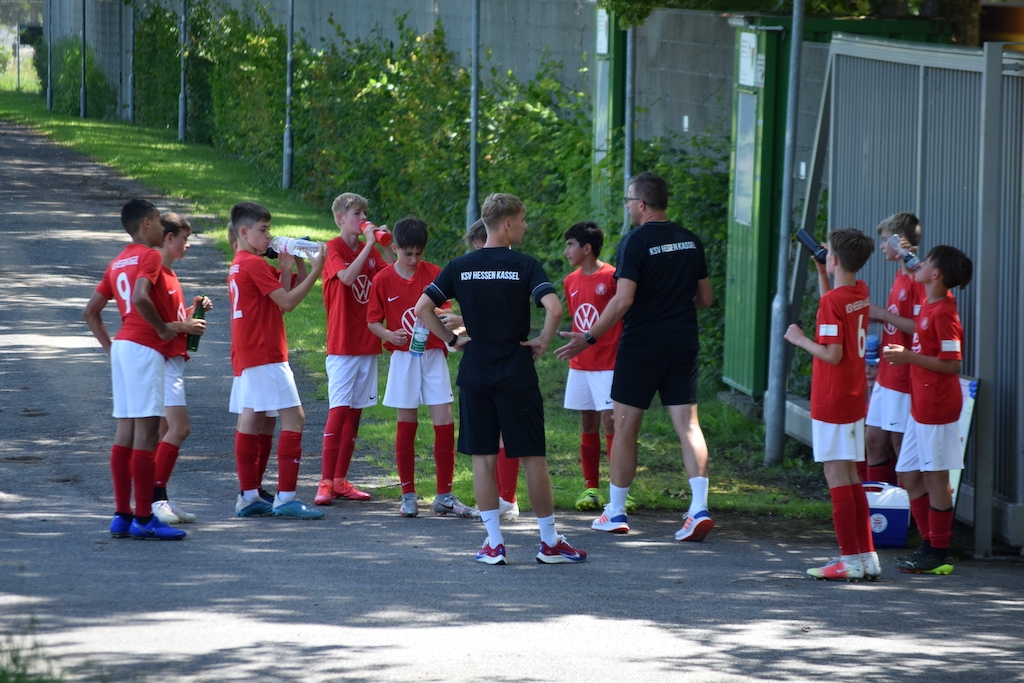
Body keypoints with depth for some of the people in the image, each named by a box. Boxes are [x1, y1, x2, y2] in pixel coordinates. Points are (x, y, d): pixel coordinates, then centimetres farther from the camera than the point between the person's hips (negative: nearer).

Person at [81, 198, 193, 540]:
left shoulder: (117, 263, 17)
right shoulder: (150, 257, -8)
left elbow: (90, 312, 18)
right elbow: (140, 297, -26)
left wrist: (110, 347, 18)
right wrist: (164, 328, -14)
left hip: (122, 347, 9)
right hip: (145, 349, -9)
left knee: (126, 431, 9)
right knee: (147, 430, -9)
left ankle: (122, 515, 10)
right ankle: (144, 519, -10)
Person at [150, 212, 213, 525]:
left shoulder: (169, 274, 17)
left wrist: (193, 309, 9)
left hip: (174, 359, 10)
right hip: (162, 359, -10)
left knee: (165, 431, 9)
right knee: (179, 427, -16)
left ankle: (158, 499, 9)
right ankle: (155, 497, -15)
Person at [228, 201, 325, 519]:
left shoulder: (239, 265, 17)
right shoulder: (254, 264, -12)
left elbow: (276, 302, 15)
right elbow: (286, 302, -14)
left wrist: (285, 269, 6)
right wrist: (314, 272, -12)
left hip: (246, 357, 10)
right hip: (265, 356, -10)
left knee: (251, 421, 10)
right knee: (293, 418, -11)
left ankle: (249, 497, 11)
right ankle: (285, 498, -16)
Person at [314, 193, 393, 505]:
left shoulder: (370, 251, 12)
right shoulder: (334, 249, -6)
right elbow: (347, 277, -24)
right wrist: (369, 244, -21)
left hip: (367, 343, 6)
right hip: (342, 344, -6)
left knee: (355, 411, 7)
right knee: (339, 409, -11)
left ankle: (340, 480, 11)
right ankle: (326, 482, -11)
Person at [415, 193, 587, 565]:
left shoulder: (460, 267, 3)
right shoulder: (524, 265, -7)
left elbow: (422, 308, -1)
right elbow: (554, 307, -21)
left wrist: (451, 339, 7)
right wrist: (543, 341, -5)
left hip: (475, 374, 3)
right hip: (516, 375, -3)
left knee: (483, 457, 7)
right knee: (533, 457, 4)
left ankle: (494, 543, 5)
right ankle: (549, 542, 9)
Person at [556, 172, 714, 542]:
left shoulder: (636, 241, -12)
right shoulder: (691, 241, 7)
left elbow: (623, 300, -20)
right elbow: (705, 298, 14)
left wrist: (589, 338, -14)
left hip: (641, 345, -5)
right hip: (683, 343, 5)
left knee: (625, 427, 6)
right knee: (687, 424, 2)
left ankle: (615, 512, 12)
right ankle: (699, 508, -11)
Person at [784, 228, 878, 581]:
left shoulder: (832, 300, -19)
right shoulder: (860, 293, 6)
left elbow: (833, 354, -22)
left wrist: (800, 339, -9)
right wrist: (821, 272, 25)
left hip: (832, 402, -9)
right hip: (855, 399, 9)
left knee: (837, 478, -5)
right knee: (850, 477, 15)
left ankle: (850, 559, -5)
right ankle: (867, 556, 16)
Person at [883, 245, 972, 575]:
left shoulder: (942, 313, -18)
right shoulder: (930, 304, 9)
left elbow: (952, 364, -22)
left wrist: (909, 357, -20)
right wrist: (905, 353, 16)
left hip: (936, 408, -10)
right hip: (921, 405, 10)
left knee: (935, 477, -2)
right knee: (909, 475, 13)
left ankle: (938, 554, 5)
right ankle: (929, 545, 21)